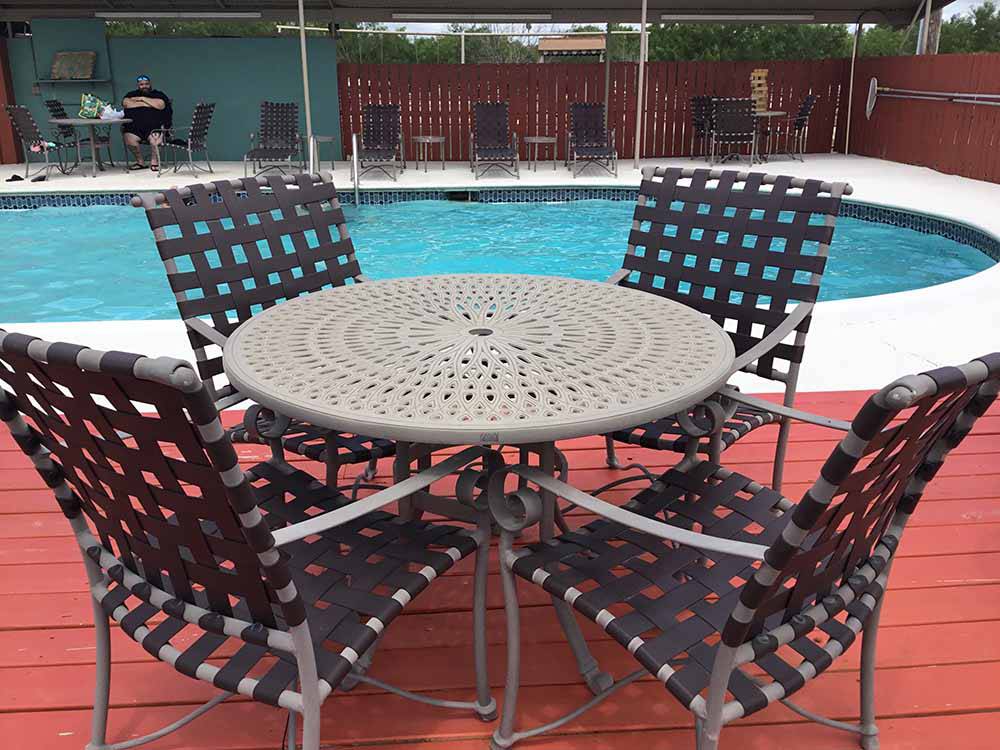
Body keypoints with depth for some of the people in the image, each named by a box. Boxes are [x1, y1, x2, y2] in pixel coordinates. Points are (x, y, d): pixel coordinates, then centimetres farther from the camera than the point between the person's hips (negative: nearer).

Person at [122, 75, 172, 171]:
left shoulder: (159, 95, 16)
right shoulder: (131, 94, 23)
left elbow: (161, 105, -7)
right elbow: (125, 103, 1)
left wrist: (143, 99, 0)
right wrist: (149, 103, 0)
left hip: (155, 127, -2)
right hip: (134, 127, 2)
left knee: (155, 139, -33)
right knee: (129, 139, -28)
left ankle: (154, 161, -5)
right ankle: (139, 162, -6)